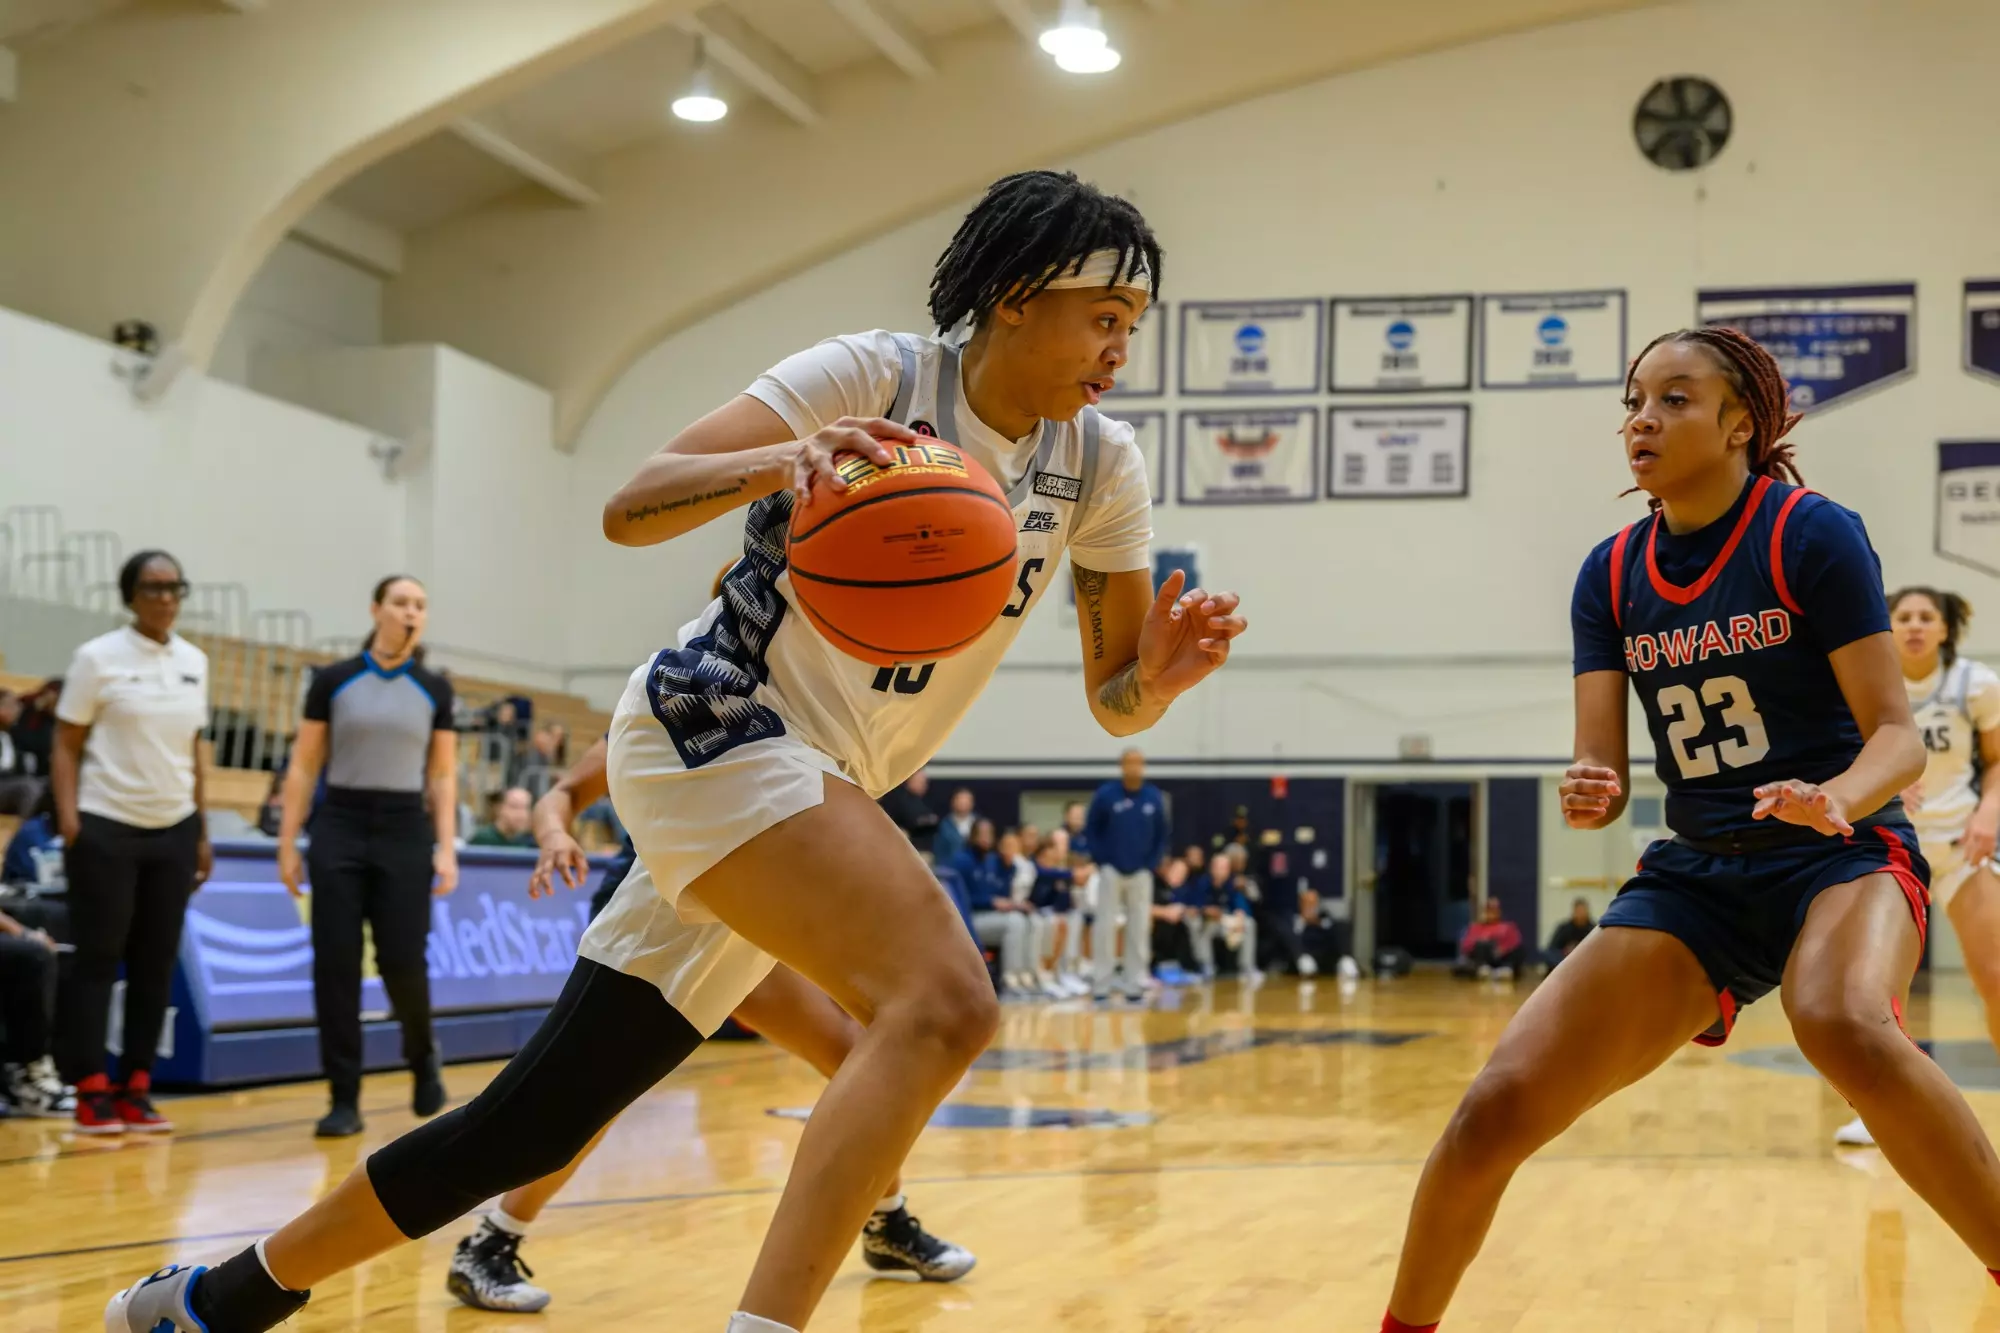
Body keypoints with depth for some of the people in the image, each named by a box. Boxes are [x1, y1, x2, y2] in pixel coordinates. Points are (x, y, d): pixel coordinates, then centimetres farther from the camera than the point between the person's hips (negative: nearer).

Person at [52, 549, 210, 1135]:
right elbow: (66, 746, -4)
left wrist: (202, 832, 12)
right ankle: (92, 1092, 4)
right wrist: (69, 822, -14)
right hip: (107, 826, -5)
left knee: (157, 963, 5)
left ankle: (135, 1089, 11)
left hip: (173, 829, 5)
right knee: (98, 959, -2)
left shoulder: (194, 662, 9)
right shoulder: (98, 658, -5)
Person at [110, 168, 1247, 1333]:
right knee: (946, 1004, -30)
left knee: (532, 1123, 9)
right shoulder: (873, 375, -10)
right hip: (712, 727, -7)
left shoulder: (1100, 465, 5)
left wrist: (1159, 676, -17)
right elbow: (632, 508, -18)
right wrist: (778, 461, -37)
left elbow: (1113, 700, 7)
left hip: (811, 790, 7)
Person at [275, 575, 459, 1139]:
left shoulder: (434, 690, 6)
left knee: (402, 961, -6)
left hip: (405, 832, 0)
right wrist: (287, 843, -1)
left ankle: (423, 1055, 25)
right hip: (339, 828, 0)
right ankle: (344, 1099, 4)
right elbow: (303, 766, 3)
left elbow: (443, 776, 8)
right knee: (335, 965, -4)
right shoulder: (332, 681, 1)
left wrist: (447, 848, -1)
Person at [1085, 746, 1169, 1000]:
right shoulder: (1105, 795, -9)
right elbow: (1091, 830, -1)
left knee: (1140, 929, 4)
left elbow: (1161, 836, 7)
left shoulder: (1154, 798, -2)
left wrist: (1152, 863, -1)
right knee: (1105, 927, -1)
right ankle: (1102, 984, 5)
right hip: (1111, 871, -2)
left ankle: (1136, 984, 12)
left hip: (1141, 874, 2)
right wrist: (1101, 861, -6)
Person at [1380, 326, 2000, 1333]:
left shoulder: (1812, 534, -10)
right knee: (1497, 1108, -9)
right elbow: (1602, 766, 2)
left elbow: (1898, 735, -11)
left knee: (1842, 1024, -41)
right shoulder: (1612, 574, 4)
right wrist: (1591, 795, -23)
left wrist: (1836, 798, -34)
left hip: (1842, 856, -4)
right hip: (1694, 877, 4)